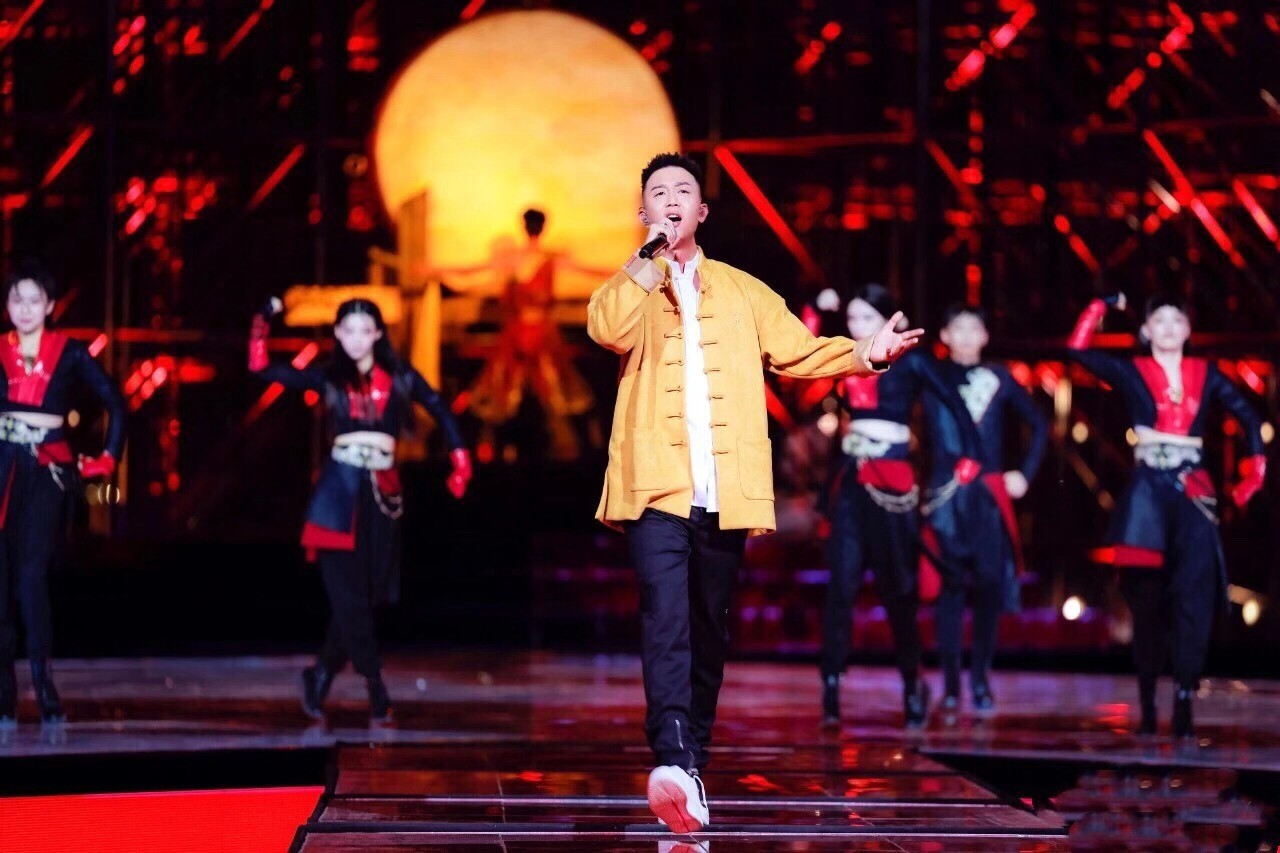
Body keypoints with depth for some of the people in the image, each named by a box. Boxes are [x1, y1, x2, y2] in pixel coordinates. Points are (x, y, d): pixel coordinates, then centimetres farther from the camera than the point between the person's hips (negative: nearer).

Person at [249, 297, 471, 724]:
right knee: (348, 595, -7)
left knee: (367, 595, 3)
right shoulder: (329, 377, 7)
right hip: (339, 488, -1)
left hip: (381, 492, 1)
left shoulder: (399, 376, 8)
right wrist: (263, 323, -3)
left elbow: (441, 412, 13)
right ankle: (376, 690, -2)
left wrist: (460, 461, 5)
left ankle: (322, 674, 21)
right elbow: (262, 369, 5)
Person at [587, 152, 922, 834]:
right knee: (666, 621, -20)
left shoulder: (742, 291, 19)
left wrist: (864, 354, 1)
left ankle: (692, 768, 19)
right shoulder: (630, 288, 11)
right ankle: (674, 766, -32)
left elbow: (796, 350, 15)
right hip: (656, 489, -3)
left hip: (724, 493, 3)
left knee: (709, 632, 9)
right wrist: (651, 259, -13)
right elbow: (605, 329, -11)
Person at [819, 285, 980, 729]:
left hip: (892, 479, -3)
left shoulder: (910, 361, 0)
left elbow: (955, 404, -1)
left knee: (896, 586, 4)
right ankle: (831, 685, -8)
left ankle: (912, 683, 20)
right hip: (850, 479, 3)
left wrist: (969, 458, -4)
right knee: (842, 584, -6)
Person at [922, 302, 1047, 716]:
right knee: (951, 584, -4)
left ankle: (980, 678, 5)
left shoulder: (998, 378, 10)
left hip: (990, 494, 2)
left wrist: (1025, 473, 10)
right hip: (946, 493, -2)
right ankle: (950, 683, -1)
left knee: (991, 583, -5)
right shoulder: (932, 378, 5)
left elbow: (1038, 425, 17)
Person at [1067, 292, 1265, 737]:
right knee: (1148, 600, 2)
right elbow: (1078, 349, -5)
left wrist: (1253, 472, 7)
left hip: (1193, 494, 1)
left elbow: (1248, 417, 15)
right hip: (1148, 492, -1)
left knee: (1193, 598, -8)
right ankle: (1147, 706, 7)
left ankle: (1184, 703, -8)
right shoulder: (1131, 372, 5)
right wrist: (1102, 306, -4)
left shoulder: (1205, 373, 9)